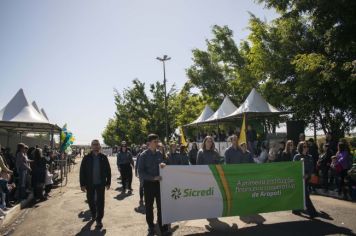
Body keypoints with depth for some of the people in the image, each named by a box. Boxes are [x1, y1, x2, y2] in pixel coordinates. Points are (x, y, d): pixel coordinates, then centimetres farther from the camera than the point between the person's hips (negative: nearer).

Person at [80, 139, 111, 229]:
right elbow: (82, 171, -3)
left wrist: (108, 182, 1)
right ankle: (93, 215, 38)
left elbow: (108, 170, 2)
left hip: (100, 184, -1)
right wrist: (82, 184, -6)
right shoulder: (87, 158, -3)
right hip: (90, 184, 1)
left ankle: (99, 220, 10)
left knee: (100, 202, 0)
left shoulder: (103, 157, -2)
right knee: (91, 201, 14)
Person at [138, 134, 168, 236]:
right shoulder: (144, 155, -8)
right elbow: (140, 172, -12)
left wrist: (163, 164, -12)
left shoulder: (159, 154, 3)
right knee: (149, 207, 10)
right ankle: (151, 227, 26)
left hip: (159, 183, 3)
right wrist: (153, 178, -22)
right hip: (148, 183, -3)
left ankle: (163, 228, 18)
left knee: (161, 206, 6)